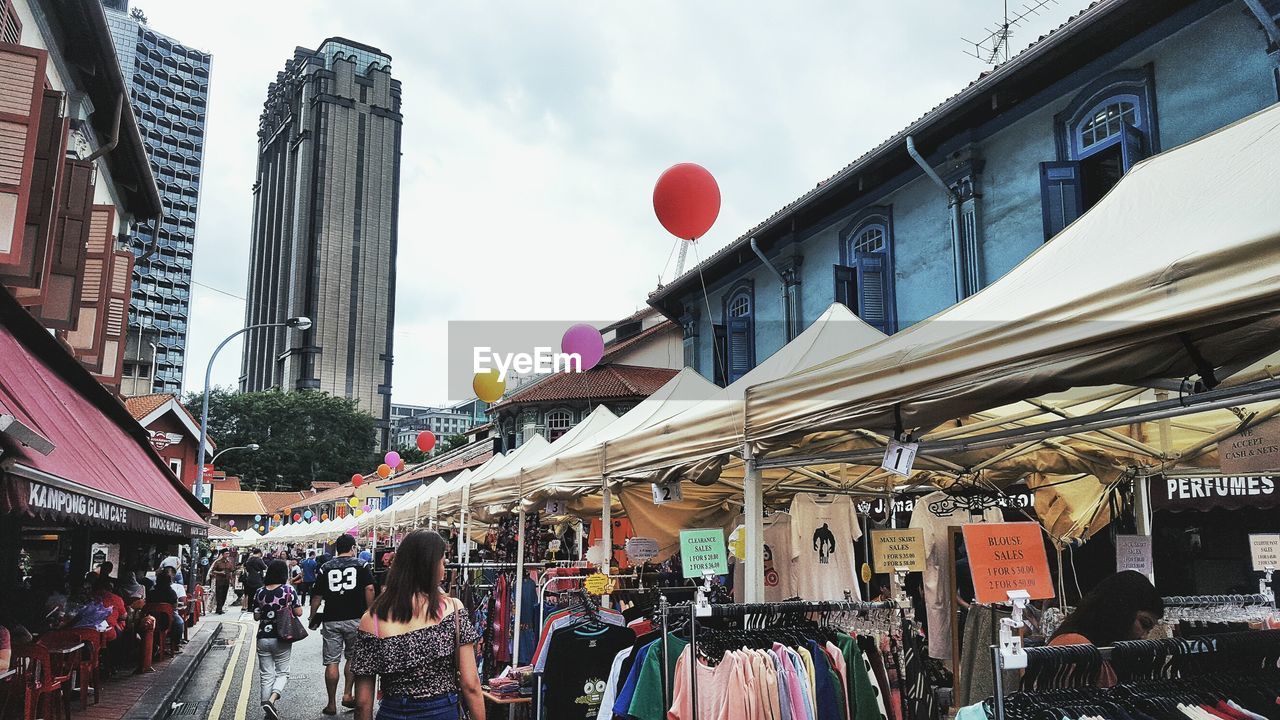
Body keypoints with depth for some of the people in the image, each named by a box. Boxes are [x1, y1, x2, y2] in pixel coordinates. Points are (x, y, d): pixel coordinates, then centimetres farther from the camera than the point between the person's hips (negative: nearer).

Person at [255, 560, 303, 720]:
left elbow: (256, 617, 7)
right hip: (282, 639, -3)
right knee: (282, 673, 11)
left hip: (263, 638, 3)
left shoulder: (260, 592, 0)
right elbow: (299, 612, -7)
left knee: (266, 675, 10)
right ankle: (271, 700, -14)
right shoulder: (288, 590, -10)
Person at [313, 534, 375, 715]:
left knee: (331, 662, 5)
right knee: (353, 658, 16)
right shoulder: (361, 565, 3)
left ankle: (332, 704, 9)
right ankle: (347, 694, 9)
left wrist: (313, 617, 17)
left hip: (331, 620, 1)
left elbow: (317, 596, 6)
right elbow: (369, 589, -8)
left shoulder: (325, 568, 7)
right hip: (355, 619, -1)